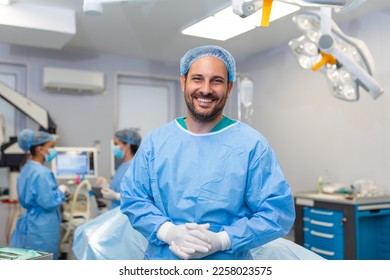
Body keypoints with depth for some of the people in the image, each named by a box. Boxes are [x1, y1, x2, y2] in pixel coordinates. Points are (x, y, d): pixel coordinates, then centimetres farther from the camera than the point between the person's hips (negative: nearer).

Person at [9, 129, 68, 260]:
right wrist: (61, 191, -7)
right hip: (42, 229, -10)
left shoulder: (27, 169, 10)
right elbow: (49, 202, -23)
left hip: (30, 224, 10)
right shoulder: (41, 173, -20)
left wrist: (57, 190, 14)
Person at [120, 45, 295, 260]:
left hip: (228, 263, -2)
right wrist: (168, 231, -18)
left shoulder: (253, 144, -10)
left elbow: (278, 212, -12)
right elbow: (131, 198, -1)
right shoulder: (156, 140, -2)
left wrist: (221, 240, -22)